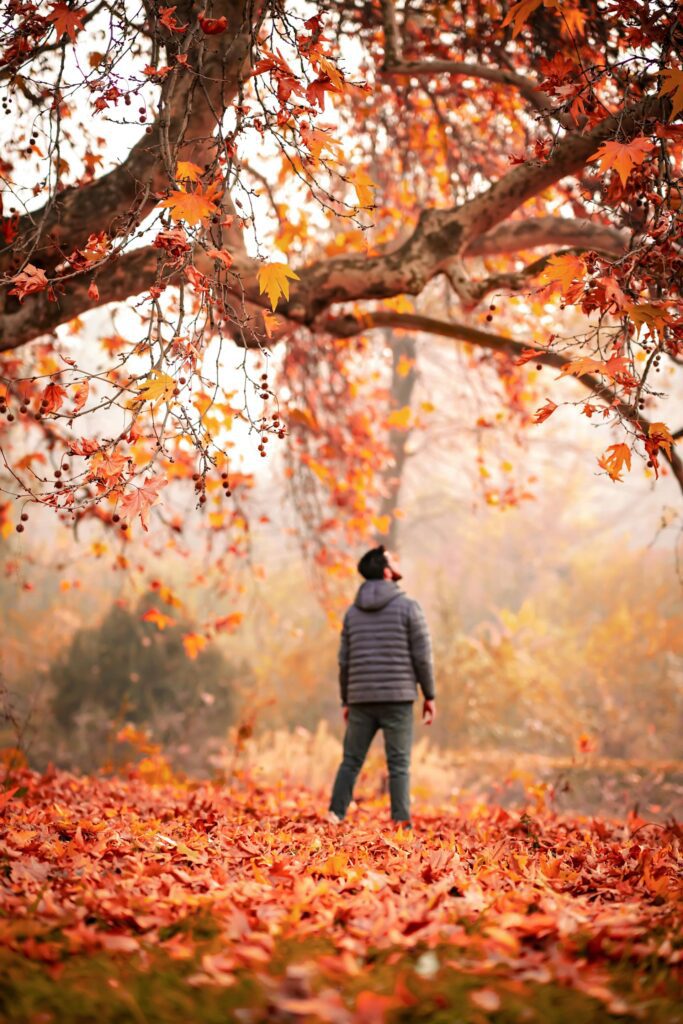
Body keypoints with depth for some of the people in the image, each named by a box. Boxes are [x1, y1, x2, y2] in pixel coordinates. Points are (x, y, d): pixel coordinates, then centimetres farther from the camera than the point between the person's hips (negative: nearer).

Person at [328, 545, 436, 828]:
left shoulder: (353, 611, 10)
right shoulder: (408, 607, -3)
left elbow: (344, 661, 10)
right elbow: (422, 656, -5)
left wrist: (346, 701, 18)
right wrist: (429, 695, 3)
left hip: (361, 698, 4)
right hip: (398, 698, -4)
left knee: (351, 760, 9)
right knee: (399, 764, 0)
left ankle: (335, 815, 3)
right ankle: (401, 823, -3)